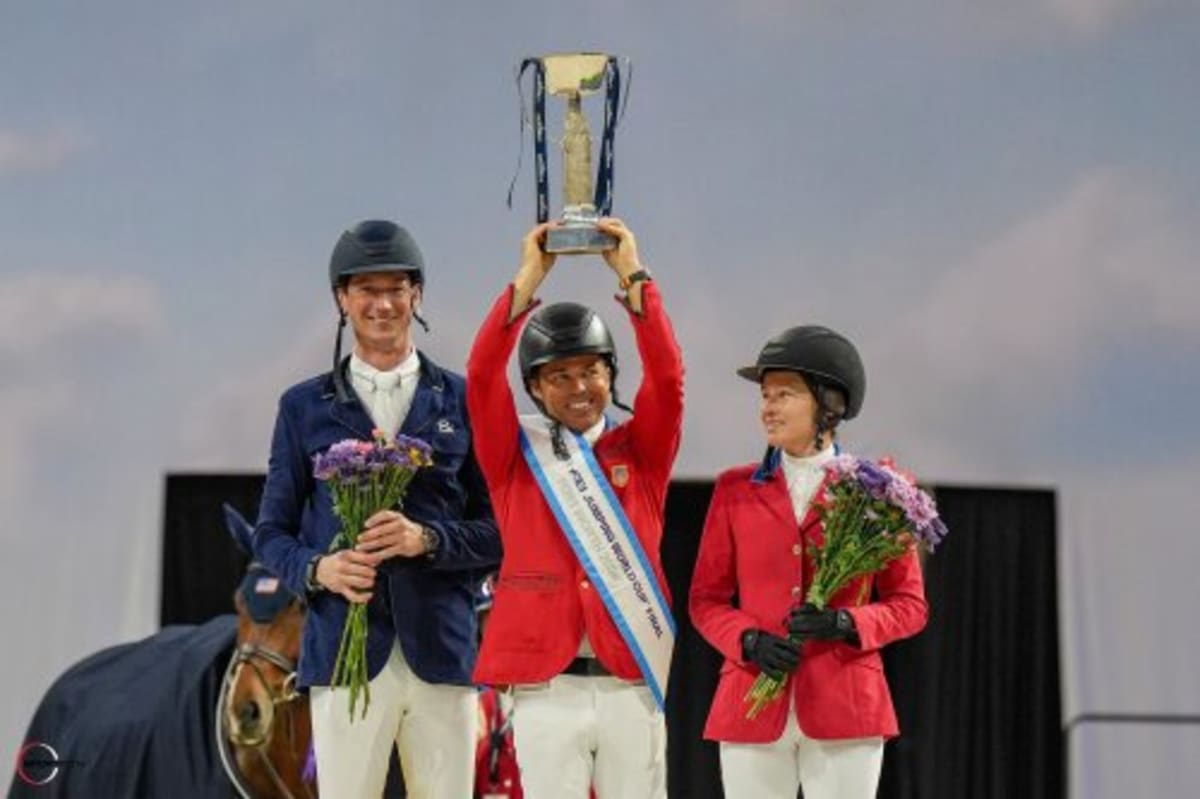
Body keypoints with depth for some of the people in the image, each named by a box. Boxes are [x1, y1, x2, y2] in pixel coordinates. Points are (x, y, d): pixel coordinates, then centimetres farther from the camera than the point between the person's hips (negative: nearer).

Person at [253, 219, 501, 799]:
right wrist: (316, 569, -10)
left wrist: (427, 538, -11)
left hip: (443, 654, 1)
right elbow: (272, 531, 11)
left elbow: (500, 529, 7)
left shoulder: (462, 401, 10)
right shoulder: (304, 407, 11)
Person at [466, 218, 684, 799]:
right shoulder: (516, 455, 7)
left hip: (632, 686, 1)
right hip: (546, 688, -1)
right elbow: (482, 377, -7)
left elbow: (666, 377, -5)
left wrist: (632, 276, -9)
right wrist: (527, 280, -10)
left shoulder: (639, 452, 9)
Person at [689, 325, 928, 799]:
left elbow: (909, 605, 5)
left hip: (845, 705, -1)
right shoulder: (735, 490, 8)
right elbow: (706, 599, 9)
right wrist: (749, 641, -11)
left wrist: (845, 624, -14)